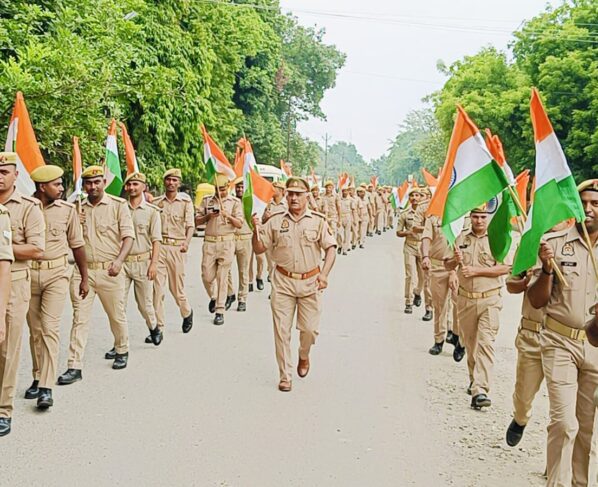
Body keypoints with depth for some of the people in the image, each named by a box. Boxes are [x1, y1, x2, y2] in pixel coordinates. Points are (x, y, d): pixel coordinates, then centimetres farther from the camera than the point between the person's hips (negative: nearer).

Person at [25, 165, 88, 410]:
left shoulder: (67, 210, 1)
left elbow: (77, 245, 9)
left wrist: (84, 278, 11)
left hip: (57, 273, -1)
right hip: (29, 273, 1)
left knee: (50, 328, -10)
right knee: (35, 329, 10)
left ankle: (46, 387, -11)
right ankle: (38, 378, 24)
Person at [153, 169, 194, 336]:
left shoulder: (185, 201, 2)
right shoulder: (156, 202, 9)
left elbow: (190, 225, -6)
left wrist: (187, 242, -23)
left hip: (177, 248, -2)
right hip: (158, 246, 2)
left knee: (176, 287, 7)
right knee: (157, 288, -5)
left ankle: (187, 313, 37)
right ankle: (158, 327, 1)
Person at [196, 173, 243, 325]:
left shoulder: (235, 202, 4)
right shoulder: (207, 201, 10)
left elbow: (240, 224, -3)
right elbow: (197, 221, 9)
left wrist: (228, 216, -19)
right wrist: (208, 216, -9)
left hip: (226, 243, -2)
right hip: (209, 242, 2)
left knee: (222, 278, -2)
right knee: (207, 276, 3)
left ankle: (220, 311, 3)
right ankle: (214, 297, 33)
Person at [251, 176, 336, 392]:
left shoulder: (318, 220, 0)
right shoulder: (275, 221, 2)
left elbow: (330, 248, -2)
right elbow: (258, 249, 6)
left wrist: (324, 274, -16)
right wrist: (256, 231, -14)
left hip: (310, 281, -1)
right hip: (283, 281, 1)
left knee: (309, 328, 4)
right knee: (282, 330, 1)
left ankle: (304, 356, 37)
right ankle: (285, 376, 12)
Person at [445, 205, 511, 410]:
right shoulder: (461, 238, 9)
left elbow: (504, 268, -12)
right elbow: (447, 264, 14)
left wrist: (477, 271, -17)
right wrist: (455, 261, -9)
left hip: (489, 300, -4)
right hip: (465, 298, 4)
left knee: (485, 343, -13)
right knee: (469, 343, 15)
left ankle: (480, 390, -19)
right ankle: (474, 379, 34)